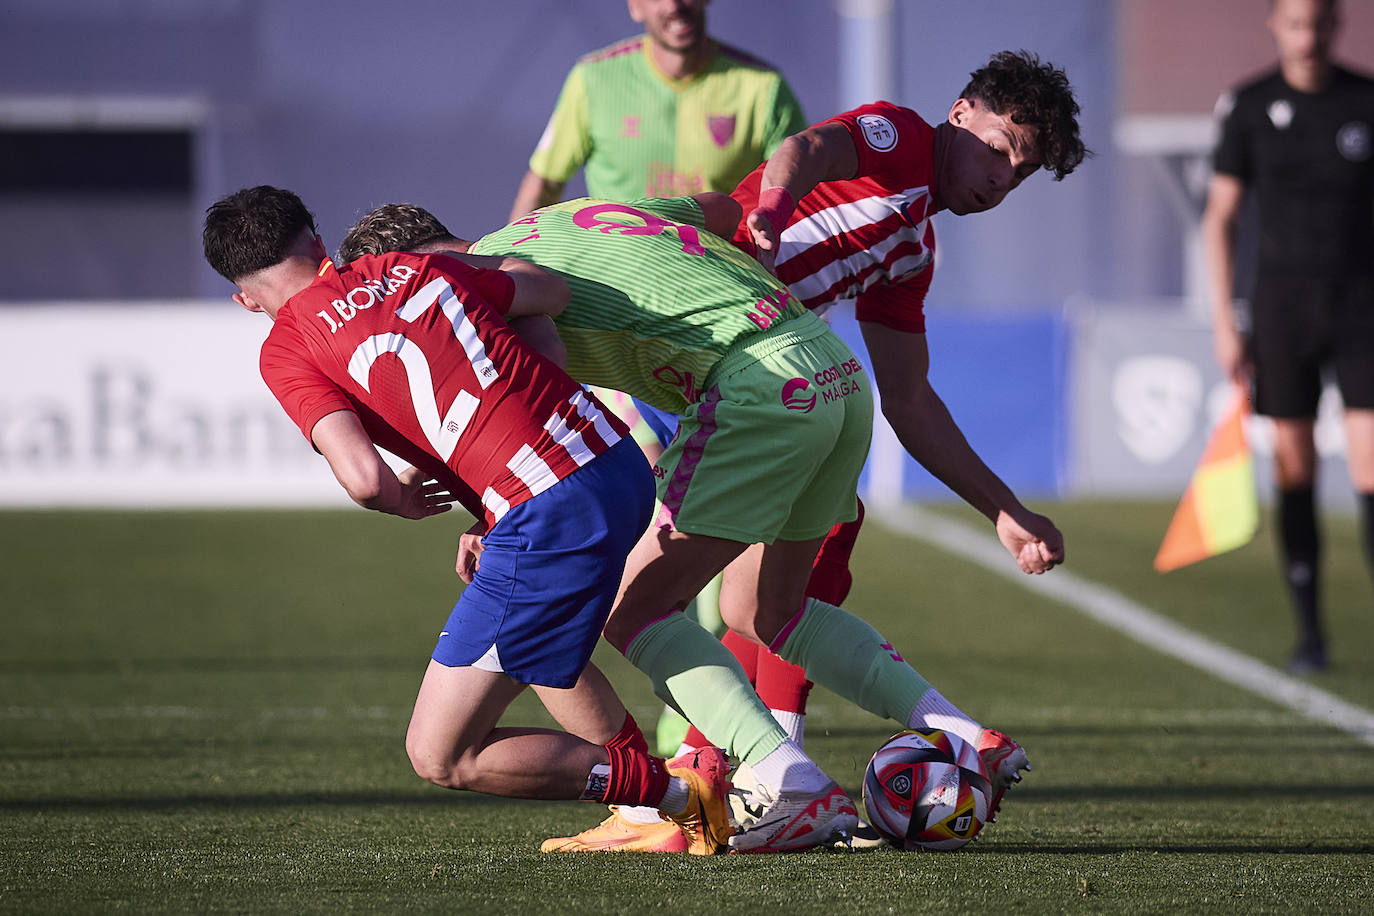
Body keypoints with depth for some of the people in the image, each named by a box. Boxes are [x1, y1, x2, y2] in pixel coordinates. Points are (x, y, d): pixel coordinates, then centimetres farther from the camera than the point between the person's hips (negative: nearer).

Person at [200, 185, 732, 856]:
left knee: (441, 757, 2)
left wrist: (402, 500, 11)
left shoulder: (286, 351, 0)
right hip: (622, 464, 7)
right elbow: (551, 293, 27)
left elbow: (362, 479, -12)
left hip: (550, 516, -7)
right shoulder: (413, 266, 17)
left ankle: (680, 793, -1)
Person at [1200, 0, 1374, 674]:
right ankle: (1309, 634, 13)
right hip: (1282, 308, 1)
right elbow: (1220, 216, 6)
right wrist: (1223, 323, 0)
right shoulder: (1248, 107, 1)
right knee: (1294, 472, 3)